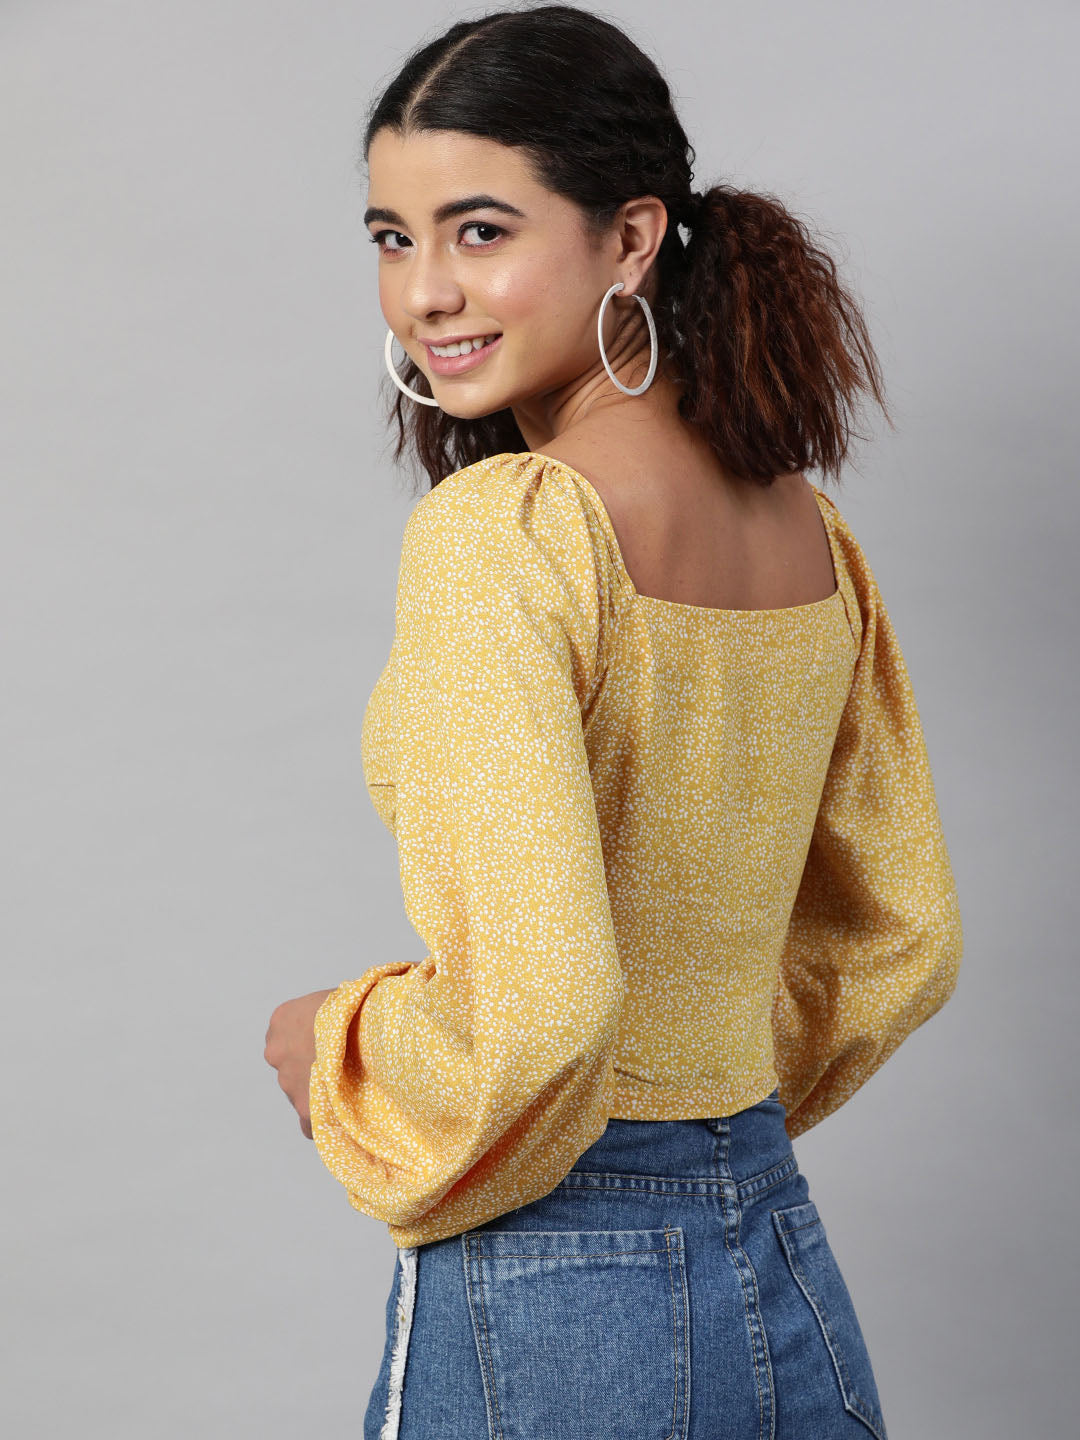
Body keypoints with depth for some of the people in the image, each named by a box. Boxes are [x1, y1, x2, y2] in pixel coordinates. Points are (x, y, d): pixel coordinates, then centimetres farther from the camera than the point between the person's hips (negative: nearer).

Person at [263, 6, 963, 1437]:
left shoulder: (500, 528, -18)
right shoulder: (808, 530, 4)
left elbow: (530, 1006, -27)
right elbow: (906, 938, 14)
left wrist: (338, 1051, -8)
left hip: (551, 1287, -7)